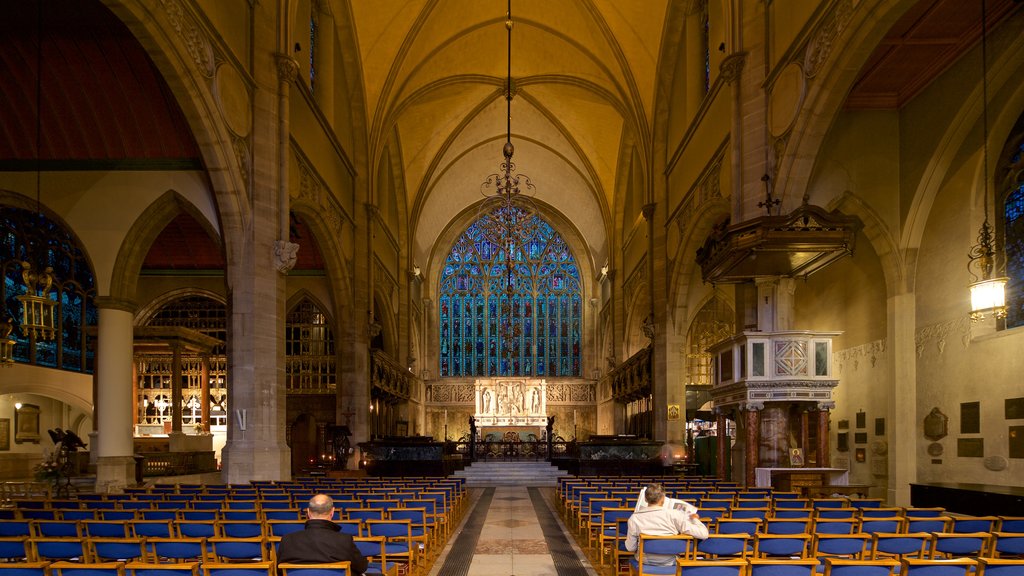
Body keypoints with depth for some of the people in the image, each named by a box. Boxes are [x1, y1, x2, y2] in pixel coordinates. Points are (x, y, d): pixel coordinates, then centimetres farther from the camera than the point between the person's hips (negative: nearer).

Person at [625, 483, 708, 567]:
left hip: (646, 561, 1)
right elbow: (703, 534, -18)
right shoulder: (674, 515, -18)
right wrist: (695, 519, 3)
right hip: (670, 562, -1)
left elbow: (630, 548, -6)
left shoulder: (634, 518, -14)